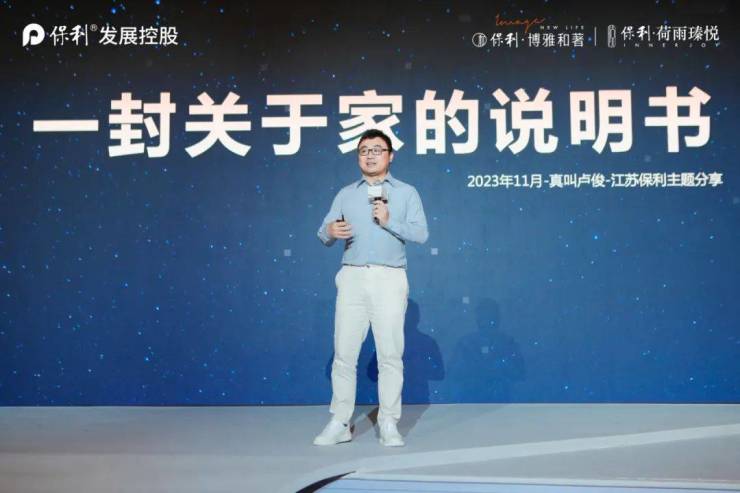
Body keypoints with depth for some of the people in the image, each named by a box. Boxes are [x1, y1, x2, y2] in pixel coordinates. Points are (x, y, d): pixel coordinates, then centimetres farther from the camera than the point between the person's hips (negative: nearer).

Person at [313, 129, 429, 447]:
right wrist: (330, 232, -14)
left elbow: (421, 233, -2)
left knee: (390, 354, -1)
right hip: (352, 278, 2)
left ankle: (388, 424, 9)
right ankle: (339, 423, 9)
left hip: (389, 280, -2)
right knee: (344, 353, 1)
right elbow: (324, 234, 8)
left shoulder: (406, 192, 9)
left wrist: (389, 221, -14)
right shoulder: (345, 194, 15)